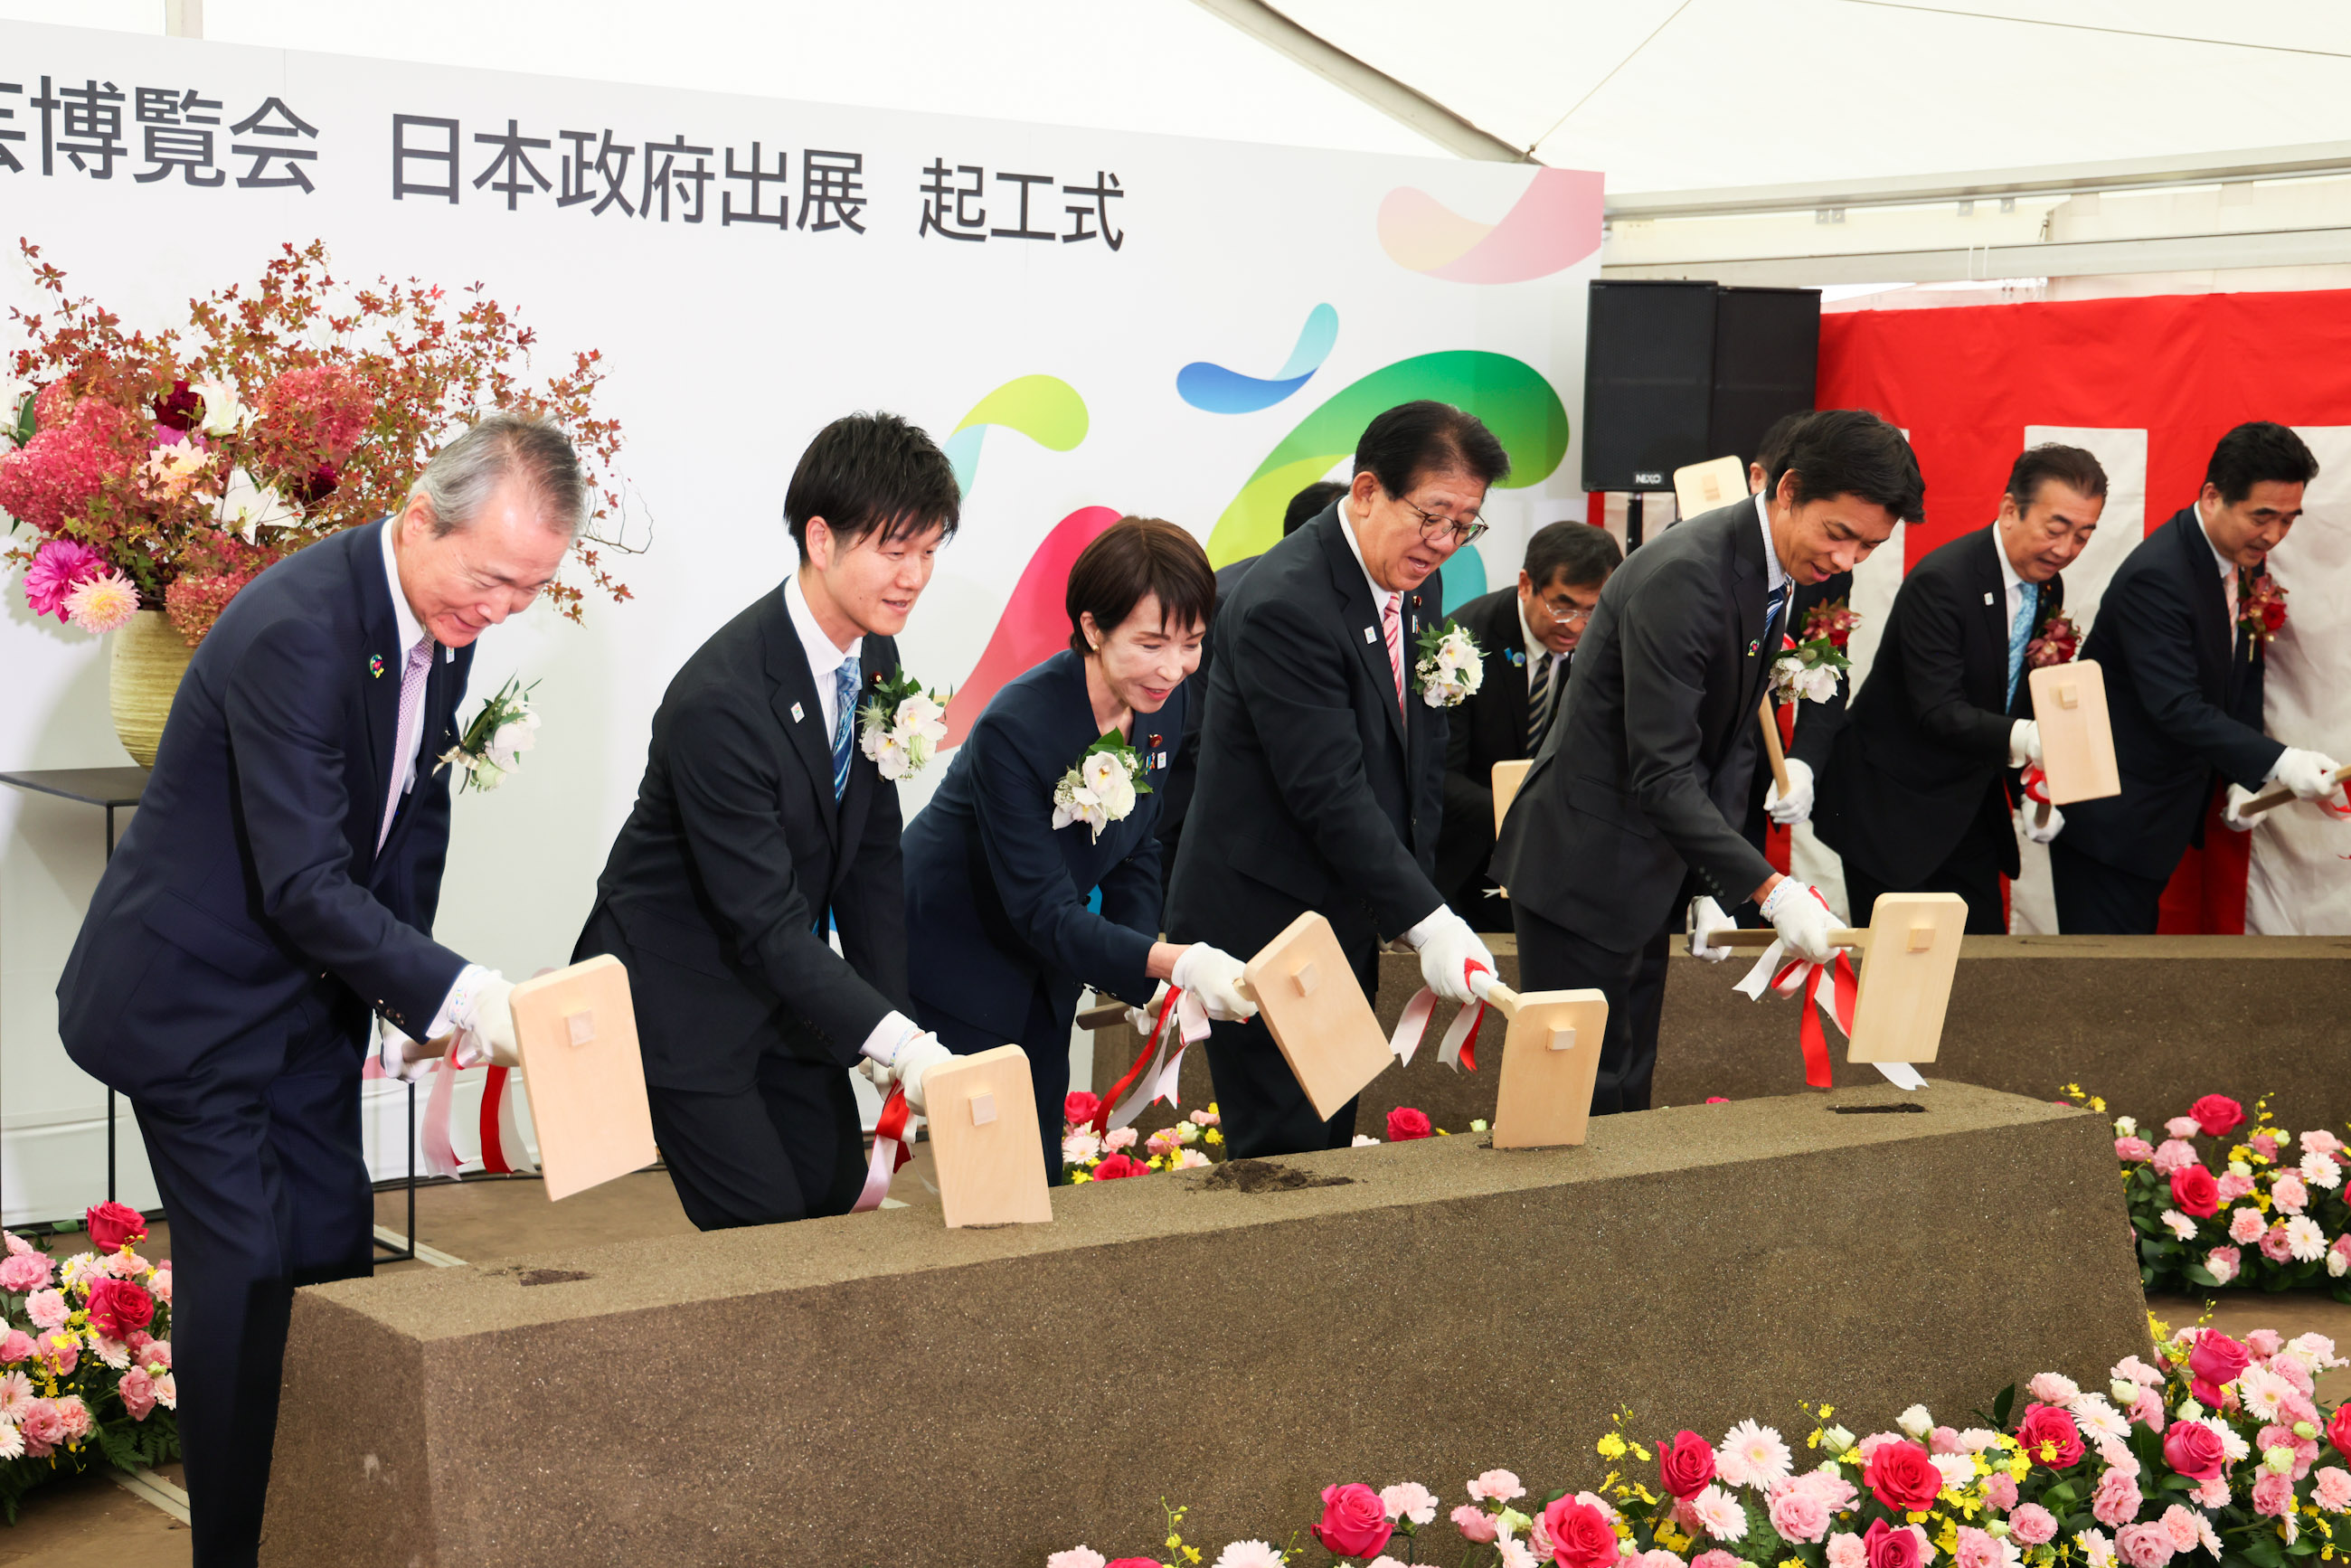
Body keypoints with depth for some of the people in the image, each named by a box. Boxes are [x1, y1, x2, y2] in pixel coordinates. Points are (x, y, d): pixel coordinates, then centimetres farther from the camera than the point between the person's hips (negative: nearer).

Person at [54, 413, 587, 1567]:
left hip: (313, 992, 8)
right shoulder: (298, 629, -29)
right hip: (194, 998, -8)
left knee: (335, 1261, 9)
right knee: (247, 1279, -7)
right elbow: (304, 887, -32)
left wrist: (405, 983, 6)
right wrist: (456, 996, -37)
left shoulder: (442, 617, -2)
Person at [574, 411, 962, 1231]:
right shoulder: (719, 701, -30)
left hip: (785, 979, 8)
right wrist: (895, 1040, -36)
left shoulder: (873, 657, -2)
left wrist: (897, 1026, -3)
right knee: (766, 1233, -7)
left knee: (837, 1195, 11)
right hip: (683, 996, -8)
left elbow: (871, 855, 4)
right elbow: (765, 919, -29)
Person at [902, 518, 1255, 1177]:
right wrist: (1177, 963, -44)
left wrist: (1143, 981, -11)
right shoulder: (1014, 730, -32)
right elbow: (1046, 914, -31)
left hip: (1043, 973, 7)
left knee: (1043, 1176, 11)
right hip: (950, 961, -7)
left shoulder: (1164, 703, -11)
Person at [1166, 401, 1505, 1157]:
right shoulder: (1284, 605, -22)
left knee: (1333, 1148, 13)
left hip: (1345, 929, 9)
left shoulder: (1408, 587, 7)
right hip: (1261, 932, -9)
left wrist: (1418, 893, 7)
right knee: (1285, 1157, -6)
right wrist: (1427, 921, -26)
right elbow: (1330, 791, -26)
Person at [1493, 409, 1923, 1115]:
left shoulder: (1779, 572, 5)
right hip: (1584, 865, -9)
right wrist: (1770, 890, -29)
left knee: (1626, 1088, 13)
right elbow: (1663, 775, -27)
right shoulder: (1683, 577, -25)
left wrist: (1709, 886, 4)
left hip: (1647, 870, 9)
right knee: (1581, 1097, -5)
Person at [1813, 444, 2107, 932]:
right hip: (1894, 813, -8)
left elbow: (2024, 704, 11)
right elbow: (1939, 712, -28)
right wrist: (2022, 740, -43)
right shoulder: (1940, 581, -22)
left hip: (1972, 813, 8)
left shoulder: (2047, 589, 4)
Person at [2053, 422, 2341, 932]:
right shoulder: (2156, 576, -24)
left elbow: (2246, 675, 14)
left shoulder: (2246, 562, 4)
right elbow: (2177, 708, -29)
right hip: (2109, 816, -9)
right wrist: (2278, 763, -35)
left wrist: (2244, 778, 2)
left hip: (2163, 809, 9)